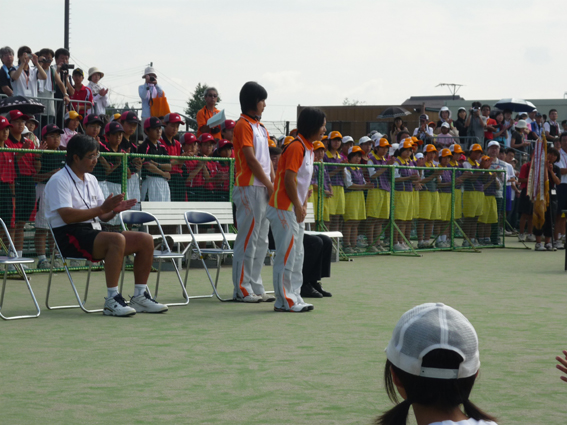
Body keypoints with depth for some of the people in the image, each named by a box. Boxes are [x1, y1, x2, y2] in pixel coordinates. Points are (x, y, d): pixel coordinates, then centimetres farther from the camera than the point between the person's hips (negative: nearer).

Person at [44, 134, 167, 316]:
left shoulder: (91, 179, 19)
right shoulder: (58, 181, -8)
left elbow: (102, 216, 19)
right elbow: (67, 216, -20)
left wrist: (114, 210, -5)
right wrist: (102, 208, -22)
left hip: (94, 233, 9)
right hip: (70, 237, -9)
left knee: (145, 240, -5)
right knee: (117, 239, -35)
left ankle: (139, 296, -2)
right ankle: (112, 300, -35)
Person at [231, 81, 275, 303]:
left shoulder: (260, 127, 18)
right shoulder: (243, 125, -9)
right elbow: (251, 160, -14)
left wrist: (274, 183, 5)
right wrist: (270, 186, -11)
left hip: (264, 190, 9)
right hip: (250, 188, -9)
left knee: (261, 241, 10)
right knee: (248, 239, -7)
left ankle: (256, 287, 15)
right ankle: (242, 289, -3)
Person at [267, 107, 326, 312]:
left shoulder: (308, 148, 14)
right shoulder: (296, 147, -16)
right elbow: (289, 179, -21)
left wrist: (303, 206, 11)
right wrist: (298, 207, -16)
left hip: (295, 210, 10)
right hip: (284, 208, -10)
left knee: (297, 256, 11)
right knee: (286, 255, -7)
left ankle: (293, 297, 17)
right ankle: (284, 301, -3)